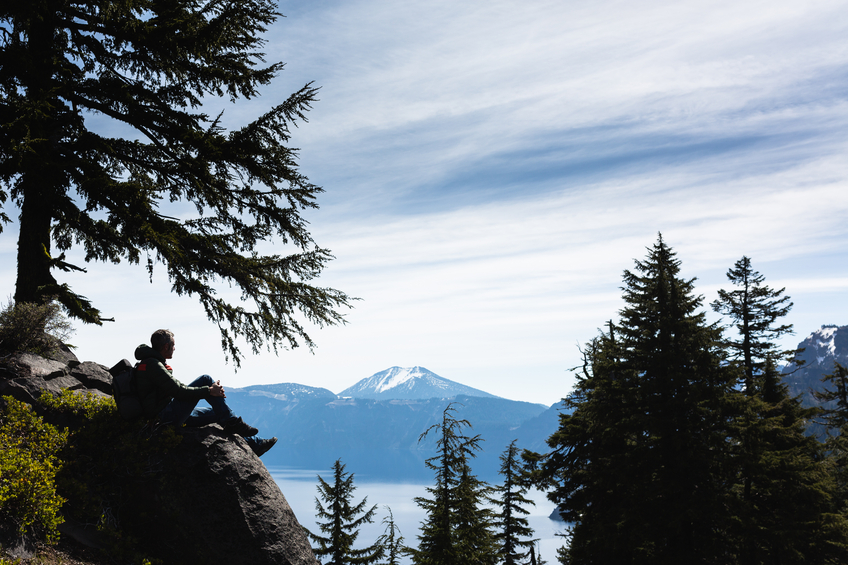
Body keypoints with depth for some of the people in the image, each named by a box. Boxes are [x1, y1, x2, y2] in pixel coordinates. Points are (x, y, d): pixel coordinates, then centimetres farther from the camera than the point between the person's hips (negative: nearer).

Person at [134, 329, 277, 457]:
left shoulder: (151, 363, 17)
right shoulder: (153, 365, -15)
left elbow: (176, 387, 19)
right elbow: (178, 391, -22)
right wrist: (209, 391, -17)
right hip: (167, 417, -10)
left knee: (218, 413, 15)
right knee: (205, 379, -14)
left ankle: (253, 443, 20)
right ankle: (231, 422, -9)